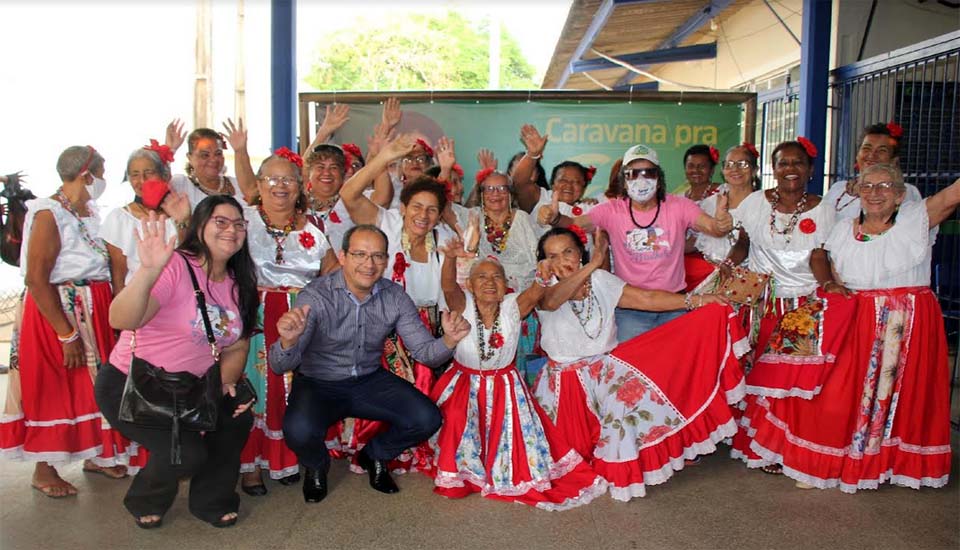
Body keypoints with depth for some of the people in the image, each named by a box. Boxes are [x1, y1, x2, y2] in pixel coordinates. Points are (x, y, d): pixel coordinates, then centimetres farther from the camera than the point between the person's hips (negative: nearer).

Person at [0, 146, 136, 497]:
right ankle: (44, 470, 21)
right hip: (57, 313, -7)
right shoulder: (49, 214, -16)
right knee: (53, 388, 5)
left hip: (95, 311, 8)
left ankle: (96, 455, 31)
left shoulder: (90, 211, 8)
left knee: (94, 383, 15)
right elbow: (36, 280, -20)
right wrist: (67, 335, -21)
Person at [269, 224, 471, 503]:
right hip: (318, 384, -3)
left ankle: (373, 456, 18)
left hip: (370, 380, 4)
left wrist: (448, 340, -32)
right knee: (299, 430, -33)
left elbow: (424, 352, -8)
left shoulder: (395, 297, -7)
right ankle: (316, 466, 8)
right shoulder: (315, 297, -20)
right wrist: (288, 341, -50)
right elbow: (279, 366, -26)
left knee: (427, 419, -15)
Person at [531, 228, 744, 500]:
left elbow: (648, 298, 3)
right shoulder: (543, 288, -6)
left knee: (635, 393, -22)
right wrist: (592, 264, -36)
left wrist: (696, 300, -4)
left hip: (608, 366, 2)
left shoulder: (601, 281, 4)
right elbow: (552, 301, -32)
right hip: (567, 379, -1)